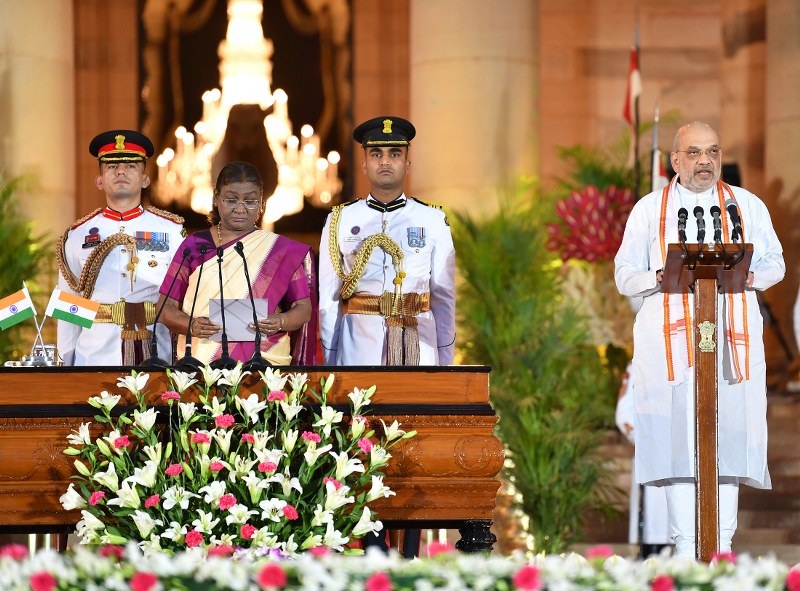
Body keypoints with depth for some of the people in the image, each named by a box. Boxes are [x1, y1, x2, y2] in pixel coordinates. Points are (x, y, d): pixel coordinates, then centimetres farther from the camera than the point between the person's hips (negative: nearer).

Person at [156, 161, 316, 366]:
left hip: (263, 360, -1)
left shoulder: (282, 250, 9)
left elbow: (304, 308, 9)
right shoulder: (193, 246, 10)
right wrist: (191, 325, -13)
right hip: (200, 361, 1)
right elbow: (166, 306, 8)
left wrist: (280, 322, -12)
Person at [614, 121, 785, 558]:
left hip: (732, 338, 1)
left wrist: (749, 276, -10)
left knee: (728, 435, -6)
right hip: (670, 340, -1)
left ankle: (721, 546, -2)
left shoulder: (748, 206, 13)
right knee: (677, 437, -8)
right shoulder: (649, 210, 10)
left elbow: (775, 262, 12)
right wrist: (661, 277, -13)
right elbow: (624, 275, 7)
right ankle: (685, 550, -7)